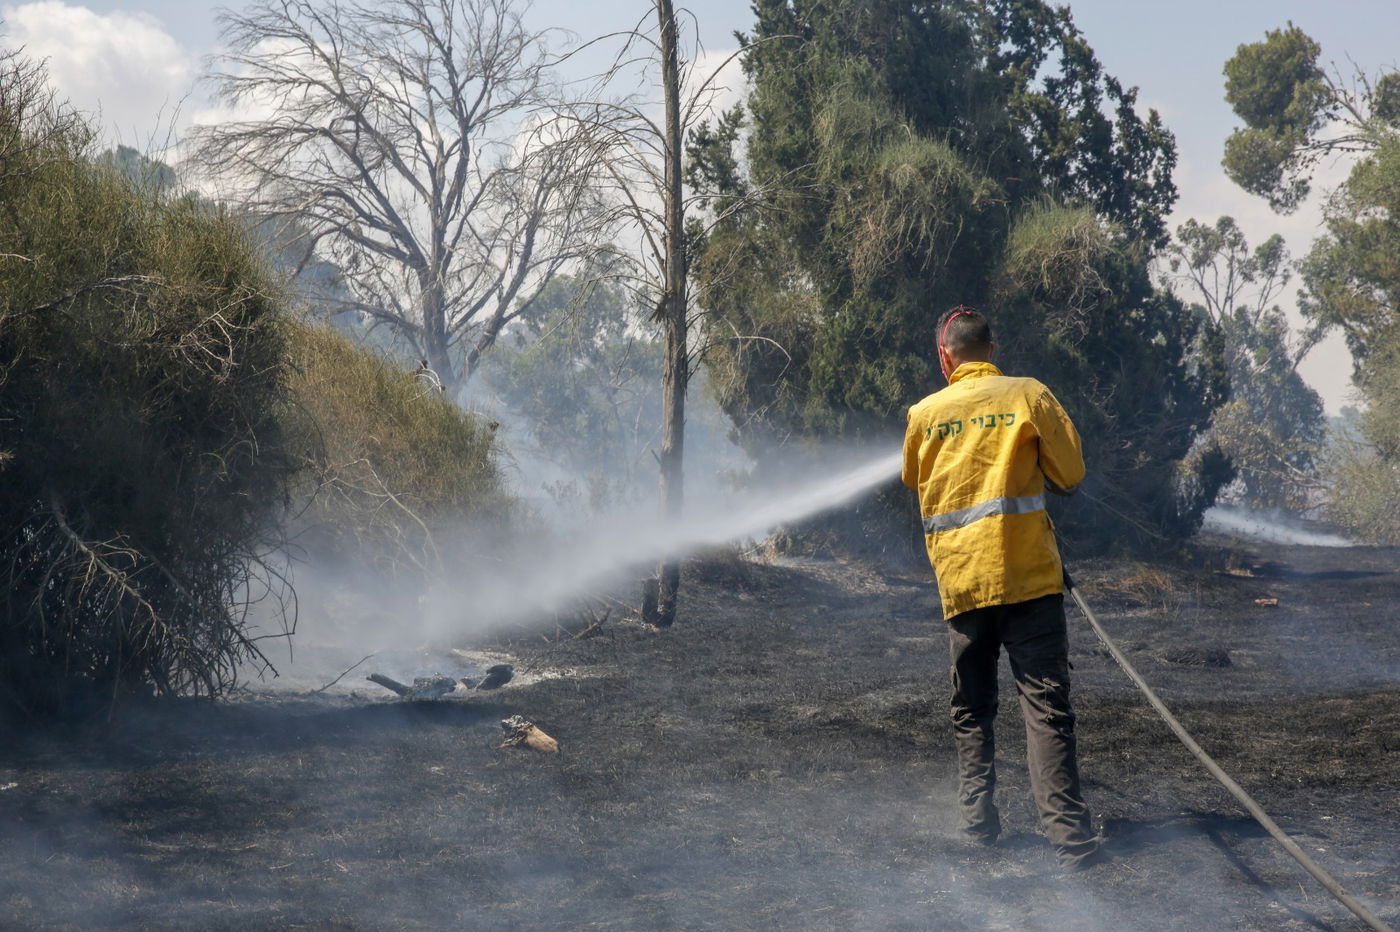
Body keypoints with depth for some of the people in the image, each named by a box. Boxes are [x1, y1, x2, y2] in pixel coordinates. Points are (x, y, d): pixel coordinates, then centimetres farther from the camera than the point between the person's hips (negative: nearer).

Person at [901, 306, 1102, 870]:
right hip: (1030, 574, -2)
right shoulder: (1029, 396, 0)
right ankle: (1069, 834, -13)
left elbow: (912, 481, 24)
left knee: (971, 710, 17)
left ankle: (977, 819, 15)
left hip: (960, 579, 2)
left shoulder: (925, 413, 7)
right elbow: (1071, 474, 3)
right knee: (1046, 706, -5)